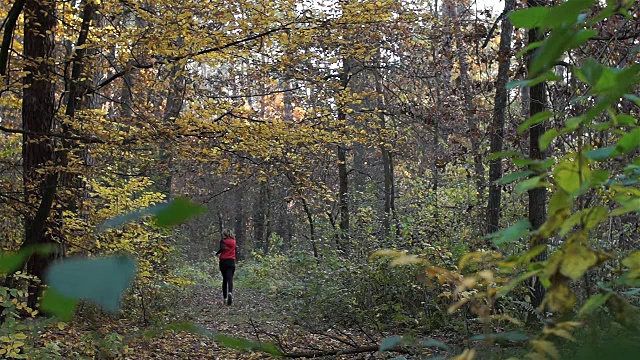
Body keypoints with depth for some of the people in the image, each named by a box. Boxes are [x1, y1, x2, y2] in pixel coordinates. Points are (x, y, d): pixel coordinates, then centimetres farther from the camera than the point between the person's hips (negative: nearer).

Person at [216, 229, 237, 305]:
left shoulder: (223, 241, -2)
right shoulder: (234, 241, 7)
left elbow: (222, 248, -18)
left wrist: (217, 253, -2)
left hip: (223, 261, -1)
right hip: (232, 262, 1)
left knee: (224, 279, 13)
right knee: (230, 279, -7)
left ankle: (225, 298, 15)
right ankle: (230, 293, -36)